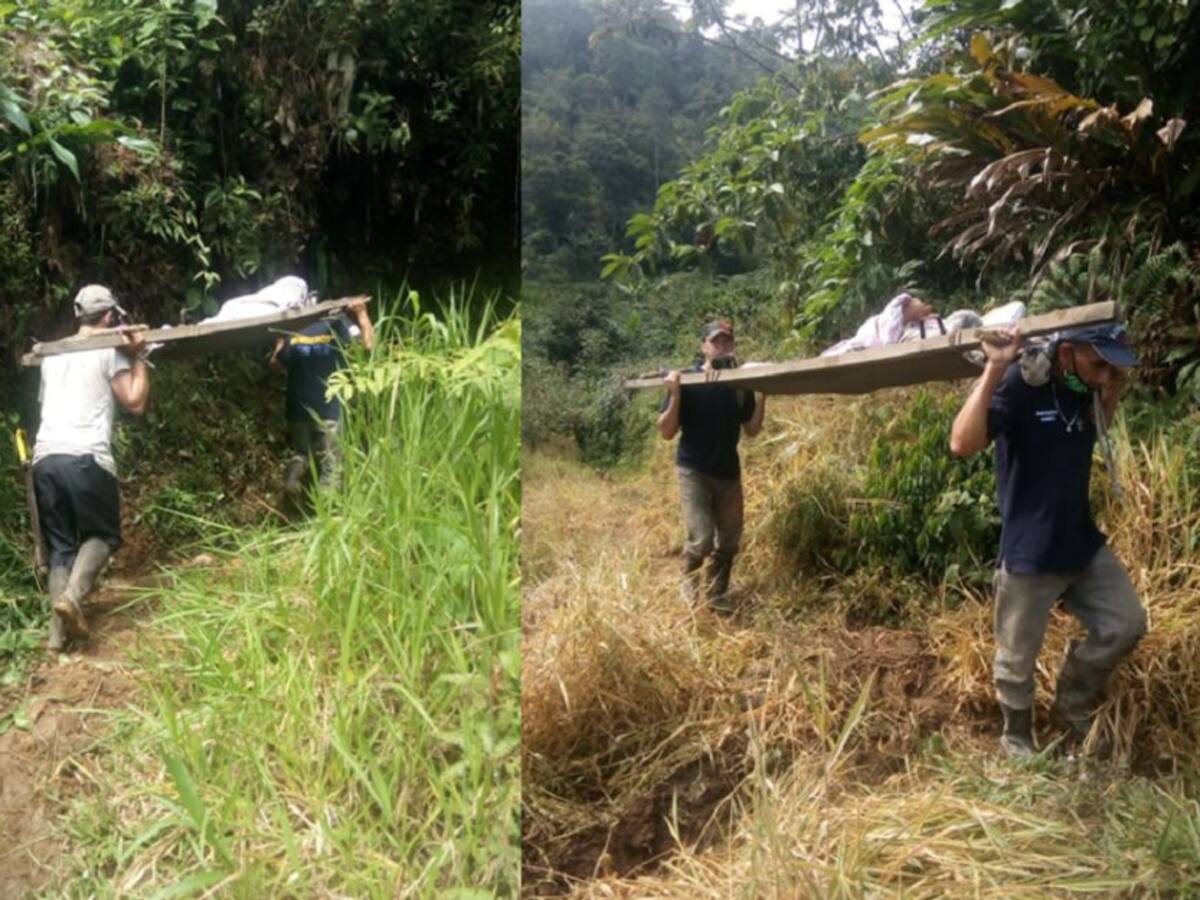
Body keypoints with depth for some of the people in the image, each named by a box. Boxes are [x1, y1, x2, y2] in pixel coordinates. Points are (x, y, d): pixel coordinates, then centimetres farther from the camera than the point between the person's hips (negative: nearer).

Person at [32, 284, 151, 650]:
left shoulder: (51, 354, 22)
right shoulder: (110, 351, 3)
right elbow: (136, 403, 3)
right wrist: (138, 358, 9)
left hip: (45, 457, 6)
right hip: (86, 458, -5)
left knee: (60, 544, 12)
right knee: (102, 534, 10)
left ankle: (59, 629, 4)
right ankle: (72, 595, -15)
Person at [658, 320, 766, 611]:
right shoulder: (687, 381, -10)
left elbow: (752, 430, 7)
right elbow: (666, 432, -11)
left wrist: (762, 395, -4)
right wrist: (675, 394, -23)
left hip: (728, 471, 5)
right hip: (694, 471, -4)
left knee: (729, 540, 7)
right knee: (701, 538, -12)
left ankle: (717, 596, 24)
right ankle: (690, 590, 14)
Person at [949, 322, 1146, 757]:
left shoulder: (1081, 387, 1)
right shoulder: (1019, 385, -21)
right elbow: (962, 444, -36)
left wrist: (1116, 383, 9)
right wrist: (993, 370, -40)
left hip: (1083, 544, 7)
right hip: (1029, 553, -7)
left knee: (1125, 625, 15)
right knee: (1017, 659, 9)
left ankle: (1071, 705, 36)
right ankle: (1017, 736, 34)